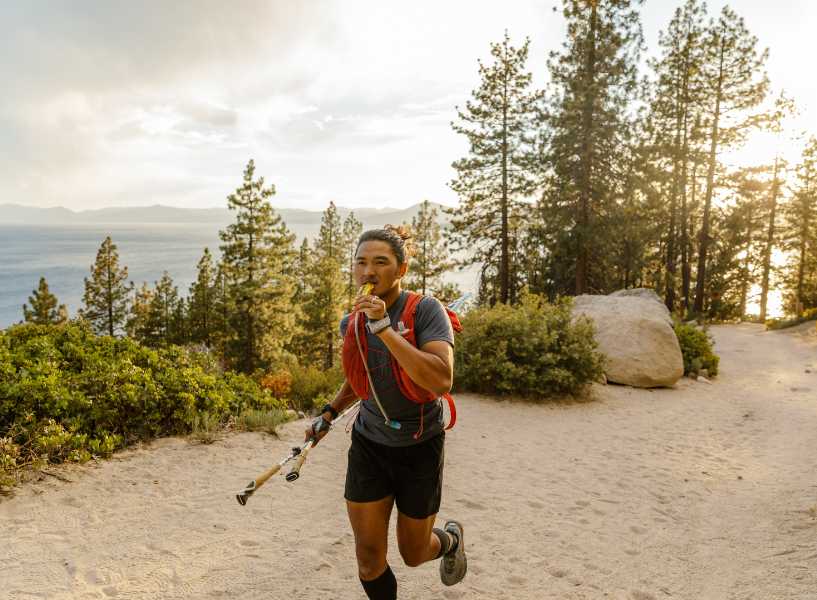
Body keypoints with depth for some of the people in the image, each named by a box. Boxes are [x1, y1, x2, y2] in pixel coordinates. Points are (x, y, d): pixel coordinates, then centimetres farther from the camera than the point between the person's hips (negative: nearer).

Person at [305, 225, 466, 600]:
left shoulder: (426, 310, -20)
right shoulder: (351, 323, -4)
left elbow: (441, 382, -36)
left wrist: (384, 328, -37)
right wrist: (329, 413, 5)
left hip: (419, 447, -3)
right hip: (369, 444, 4)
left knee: (413, 554, 14)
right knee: (368, 554, 4)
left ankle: (451, 538, 49)